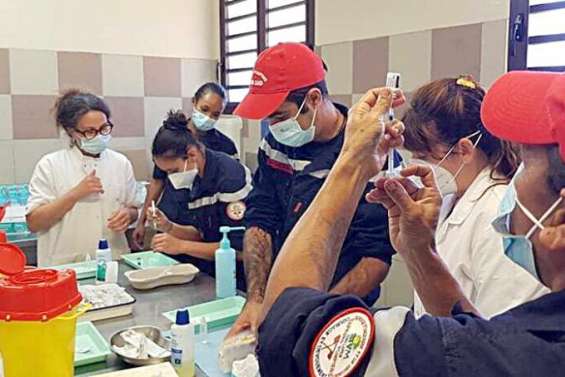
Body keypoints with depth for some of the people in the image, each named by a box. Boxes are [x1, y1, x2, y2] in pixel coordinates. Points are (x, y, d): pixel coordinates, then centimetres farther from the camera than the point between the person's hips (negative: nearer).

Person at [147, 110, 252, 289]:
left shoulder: (230, 176, -20)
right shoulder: (195, 179, 4)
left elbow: (240, 248, -20)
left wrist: (181, 245, -18)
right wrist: (169, 227, -5)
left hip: (240, 280, -8)